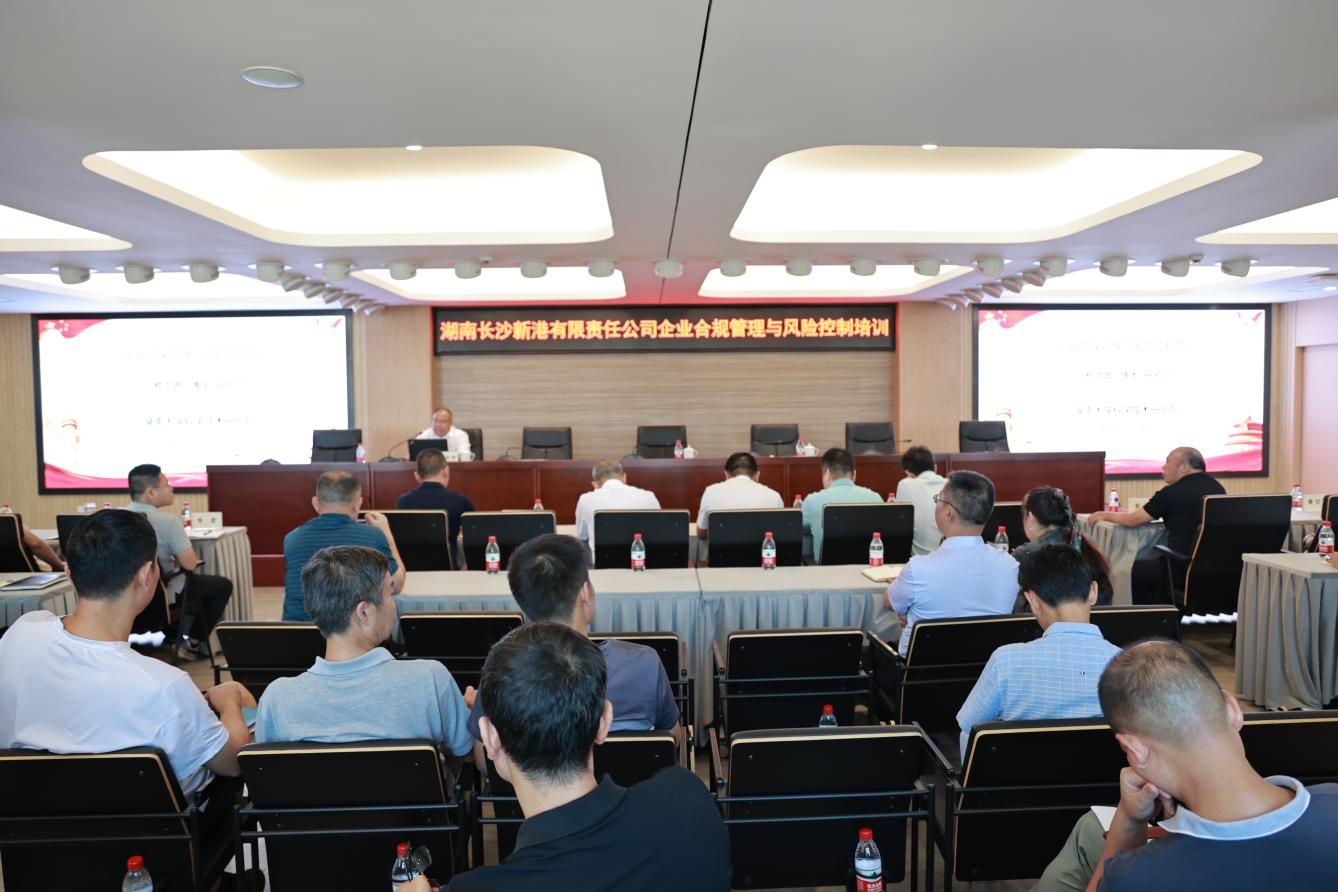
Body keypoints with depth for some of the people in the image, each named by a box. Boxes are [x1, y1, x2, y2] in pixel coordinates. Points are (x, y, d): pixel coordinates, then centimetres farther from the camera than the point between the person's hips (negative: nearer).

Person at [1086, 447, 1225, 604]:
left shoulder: (1172, 493, -12)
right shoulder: (1217, 488, 7)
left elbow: (1132, 520, -3)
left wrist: (1104, 515, 12)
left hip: (1185, 570, -7)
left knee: (1134, 570, 14)